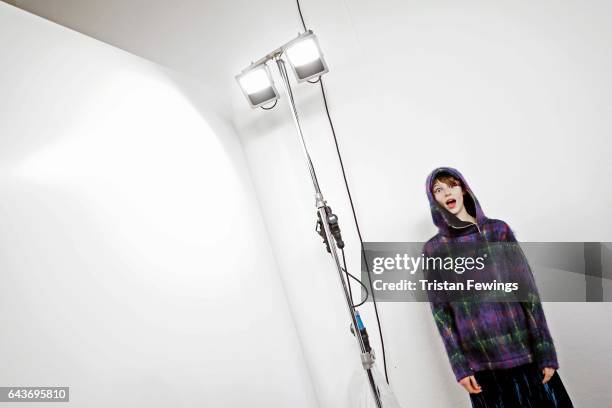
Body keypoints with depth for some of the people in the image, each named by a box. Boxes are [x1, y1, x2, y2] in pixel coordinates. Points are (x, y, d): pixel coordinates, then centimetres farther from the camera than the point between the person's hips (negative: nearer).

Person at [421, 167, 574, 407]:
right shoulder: (433, 250, -3)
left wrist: (546, 351, -4)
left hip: (523, 348, 1)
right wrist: (460, 365, -3)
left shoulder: (498, 230, -1)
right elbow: (441, 311, -2)